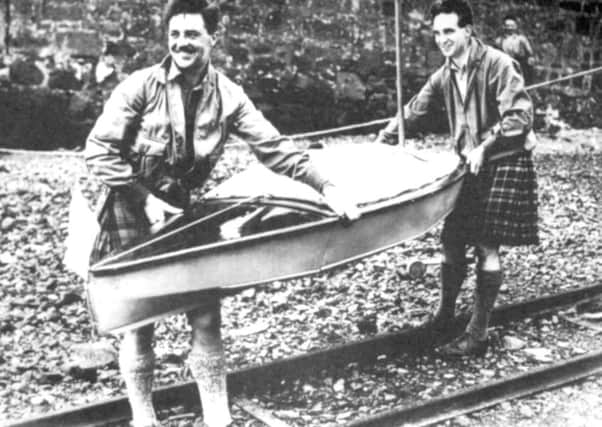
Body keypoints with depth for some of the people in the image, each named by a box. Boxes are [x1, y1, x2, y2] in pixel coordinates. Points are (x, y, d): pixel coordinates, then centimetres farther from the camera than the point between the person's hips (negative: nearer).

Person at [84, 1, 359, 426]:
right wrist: (145, 199, -16)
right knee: (139, 321, 4)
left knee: (206, 315, 0)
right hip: (133, 212, -2)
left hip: (185, 208, 3)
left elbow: (274, 147, -10)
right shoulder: (140, 86, -14)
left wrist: (327, 187, -18)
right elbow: (98, 151, -11)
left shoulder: (227, 95, -6)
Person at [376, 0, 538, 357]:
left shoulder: (499, 65, -16)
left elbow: (520, 117, -21)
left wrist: (485, 147, -23)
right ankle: (445, 313, 29)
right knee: (453, 240, 8)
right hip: (468, 166, 6)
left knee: (486, 247, -6)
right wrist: (385, 138, 11)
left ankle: (478, 334, 3)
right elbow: (416, 113, 15)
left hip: (503, 165, -6)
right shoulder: (444, 75, 5)